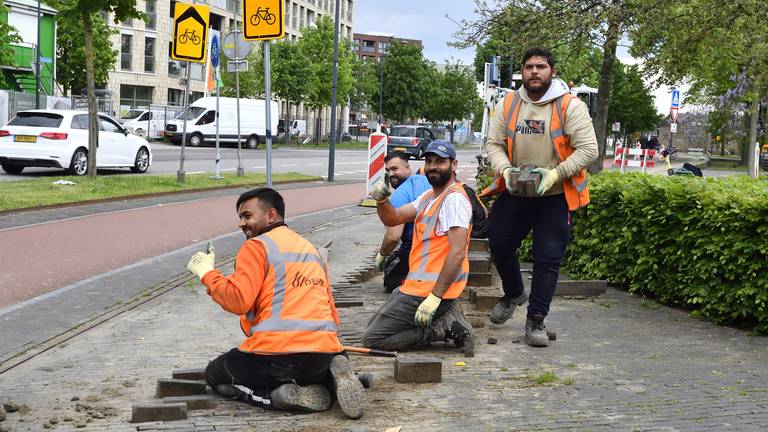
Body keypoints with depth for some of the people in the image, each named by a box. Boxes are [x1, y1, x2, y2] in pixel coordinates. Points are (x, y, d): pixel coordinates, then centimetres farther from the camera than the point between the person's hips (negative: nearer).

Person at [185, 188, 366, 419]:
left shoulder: (257, 246, 0)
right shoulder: (312, 249, 23)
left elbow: (238, 300, -12)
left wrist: (207, 273, 2)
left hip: (276, 353, -6)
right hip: (325, 353, 6)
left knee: (214, 375, 20)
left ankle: (282, 395, -8)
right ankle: (333, 378, 1)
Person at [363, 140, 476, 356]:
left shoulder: (454, 198, -16)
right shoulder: (428, 195, 16)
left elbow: (457, 252, -24)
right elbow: (393, 219, 15)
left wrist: (435, 297, -28)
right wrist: (381, 201, -8)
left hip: (429, 290, -10)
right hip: (417, 283, 10)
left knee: (372, 339, -10)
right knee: (373, 326, 18)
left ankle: (446, 327, -8)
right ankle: (447, 319, 7)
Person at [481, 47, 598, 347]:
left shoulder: (570, 106, -11)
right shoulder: (508, 105, 2)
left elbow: (588, 148, -14)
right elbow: (494, 144, 5)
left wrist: (555, 174, -24)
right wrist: (505, 170, -15)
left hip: (555, 197, -4)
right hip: (514, 192, 4)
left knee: (548, 259, -1)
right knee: (499, 244, 9)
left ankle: (536, 320, 11)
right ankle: (513, 293, 38)